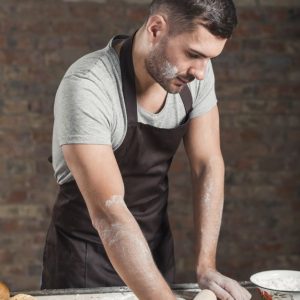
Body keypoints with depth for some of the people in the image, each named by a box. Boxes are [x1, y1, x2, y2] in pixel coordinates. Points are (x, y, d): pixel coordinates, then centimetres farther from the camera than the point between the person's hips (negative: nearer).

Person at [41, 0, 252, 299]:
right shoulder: (87, 86, -30)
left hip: (156, 244, 5)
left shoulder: (196, 72, -11)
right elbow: (107, 211, -36)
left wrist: (205, 267, -12)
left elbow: (207, 164, -5)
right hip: (86, 255, -5)